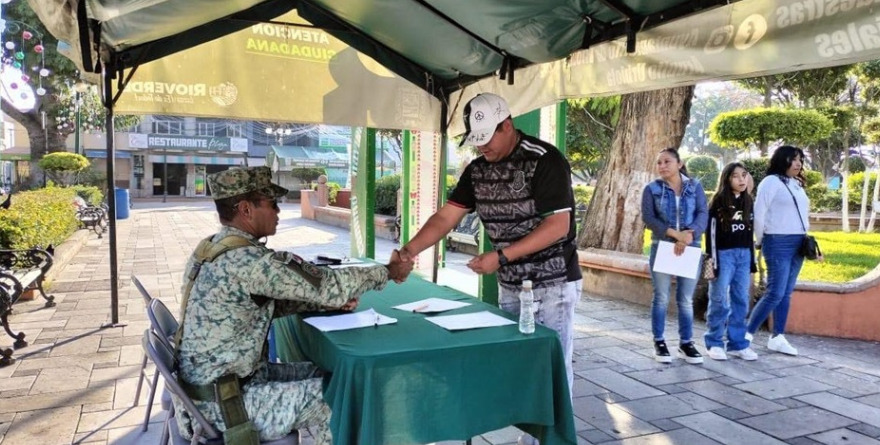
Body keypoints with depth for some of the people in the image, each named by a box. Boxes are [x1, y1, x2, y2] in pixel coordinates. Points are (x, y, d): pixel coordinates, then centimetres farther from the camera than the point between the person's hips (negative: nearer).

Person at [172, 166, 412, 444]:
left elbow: (267, 304, 12)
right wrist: (387, 272, -8)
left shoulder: (214, 248, 4)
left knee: (321, 374, 14)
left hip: (212, 382, 9)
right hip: (221, 403, -9)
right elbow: (328, 285, -23)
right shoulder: (247, 259, -27)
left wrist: (328, 301, 0)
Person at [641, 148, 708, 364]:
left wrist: (688, 237, -20)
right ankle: (659, 343, 13)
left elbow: (703, 214, -4)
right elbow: (648, 217, -8)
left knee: (686, 299, 7)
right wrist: (675, 234, -19)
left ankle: (686, 343, 18)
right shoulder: (652, 189, 3)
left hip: (690, 248, 1)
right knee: (661, 298, 3)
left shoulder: (695, 186, 7)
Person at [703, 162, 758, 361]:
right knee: (720, 300, -4)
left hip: (743, 255, 5)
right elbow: (711, 231, -7)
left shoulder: (748, 202, 13)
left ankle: (738, 343, 14)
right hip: (724, 254, -5)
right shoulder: (718, 201, -4)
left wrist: (752, 260, 14)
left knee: (741, 300, 6)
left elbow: (749, 233, 17)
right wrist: (712, 259, -13)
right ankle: (714, 343, 4)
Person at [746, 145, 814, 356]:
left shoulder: (798, 185, 17)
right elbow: (759, 214, -9)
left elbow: (803, 214, 20)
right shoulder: (771, 182, -6)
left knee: (786, 293, 7)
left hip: (798, 244, 7)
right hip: (778, 243, -7)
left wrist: (807, 239, 10)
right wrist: (760, 242, -2)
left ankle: (777, 338, 13)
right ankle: (747, 334, -2)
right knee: (775, 293, -10)